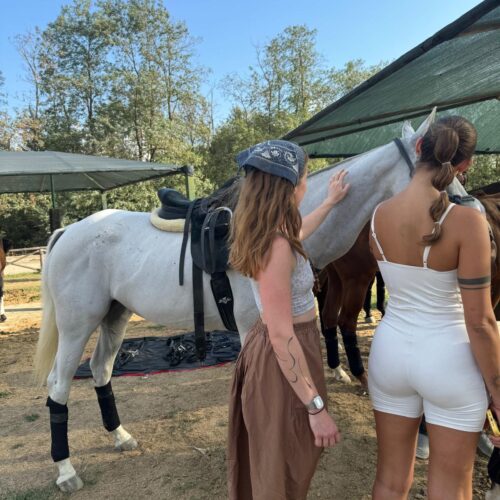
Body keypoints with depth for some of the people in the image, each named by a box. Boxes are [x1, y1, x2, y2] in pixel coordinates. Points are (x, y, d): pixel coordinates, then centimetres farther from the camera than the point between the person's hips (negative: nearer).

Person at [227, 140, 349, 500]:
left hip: (287, 348, 10)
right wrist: (316, 407, -23)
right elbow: (282, 336, -28)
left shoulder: (271, 234, 2)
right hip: (284, 363, -10)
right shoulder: (276, 246, -28)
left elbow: (299, 232, 28)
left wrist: (330, 202, 39)